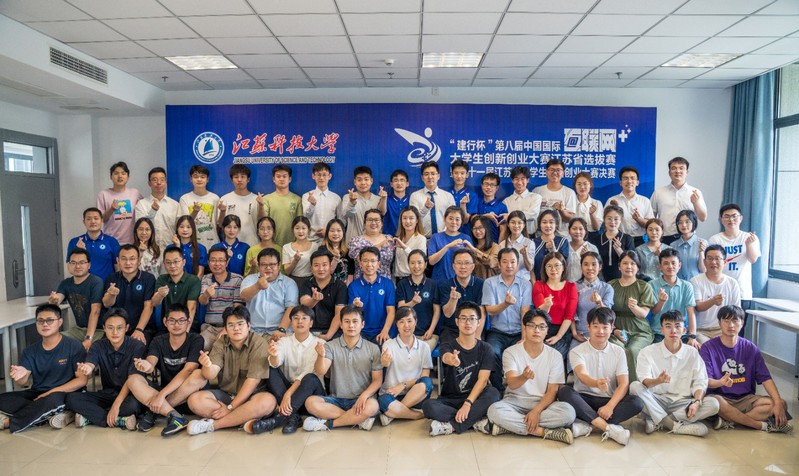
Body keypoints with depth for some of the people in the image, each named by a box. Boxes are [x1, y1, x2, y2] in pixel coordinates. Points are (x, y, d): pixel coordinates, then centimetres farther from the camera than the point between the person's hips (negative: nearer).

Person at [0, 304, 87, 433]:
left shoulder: (73, 346, -6)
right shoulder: (31, 351, 9)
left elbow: (82, 379, -10)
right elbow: (24, 381, -3)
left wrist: (51, 392, -17)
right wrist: (19, 376, -27)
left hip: (64, 394, -6)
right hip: (36, 394, 6)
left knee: (52, 399, -38)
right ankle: (56, 414, -21)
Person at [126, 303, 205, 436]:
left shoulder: (195, 340, -8)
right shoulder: (159, 341, 2)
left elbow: (188, 371, -19)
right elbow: (151, 362, -17)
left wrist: (161, 394, -27)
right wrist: (148, 366, -43)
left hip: (185, 395, -3)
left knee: (198, 376, -34)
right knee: (133, 380, -21)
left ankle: (152, 413, -20)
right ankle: (174, 416, -31)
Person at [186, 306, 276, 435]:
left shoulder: (258, 344, -13)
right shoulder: (220, 344, 1)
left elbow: (253, 379, -17)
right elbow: (211, 375, -12)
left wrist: (230, 407, -18)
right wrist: (207, 366, -36)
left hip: (250, 396, -3)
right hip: (225, 393, 4)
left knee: (268, 401, -35)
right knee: (194, 400, -21)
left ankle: (212, 425, -25)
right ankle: (245, 418, -22)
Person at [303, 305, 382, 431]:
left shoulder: (373, 349, 0)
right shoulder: (330, 346, 2)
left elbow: (377, 380, 0)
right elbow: (320, 373, -12)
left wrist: (364, 395, -19)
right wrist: (321, 356, -33)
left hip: (360, 400, -1)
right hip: (336, 399, 1)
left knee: (372, 406, -34)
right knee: (311, 402, -26)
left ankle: (328, 423, -15)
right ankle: (359, 419, -19)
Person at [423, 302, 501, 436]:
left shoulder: (485, 349, 0)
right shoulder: (447, 346, -2)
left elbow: (483, 379, -10)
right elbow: (446, 358, -28)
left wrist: (467, 404, -26)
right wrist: (451, 359, -54)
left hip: (474, 398, 1)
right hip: (449, 399, 0)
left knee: (493, 393, -31)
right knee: (428, 406, -31)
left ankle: (451, 426, -25)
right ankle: (476, 421, -20)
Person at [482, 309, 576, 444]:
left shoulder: (555, 355, -1)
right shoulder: (511, 352, -5)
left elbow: (552, 391, -5)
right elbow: (512, 384, -19)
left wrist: (536, 411, -23)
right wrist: (524, 377, -44)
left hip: (543, 403, 2)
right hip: (515, 401, -1)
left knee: (568, 412, -31)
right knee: (495, 410, -34)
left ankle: (508, 426, -27)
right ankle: (545, 432, -24)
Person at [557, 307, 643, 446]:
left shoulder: (618, 352, 3)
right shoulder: (577, 351, -5)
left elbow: (624, 384, -6)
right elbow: (582, 375, -23)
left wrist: (609, 406, -23)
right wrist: (596, 383, -48)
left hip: (609, 400, 2)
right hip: (584, 400, -2)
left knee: (637, 403, -26)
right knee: (564, 391, -31)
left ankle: (587, 425, -30)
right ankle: (609, 428, -34)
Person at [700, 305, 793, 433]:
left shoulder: (750, 348, 5)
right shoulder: (708, 348, -6)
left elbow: (765, 378, -1)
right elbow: (706, 381, -12)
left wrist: (778, 403, -15)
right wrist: (720, 382, -34)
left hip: (746, 399, 4)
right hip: (721, 397, -4)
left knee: (781, 403, -18)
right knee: (712, 401, -37)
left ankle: (728, 420, -24)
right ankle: (762, 425, -18)